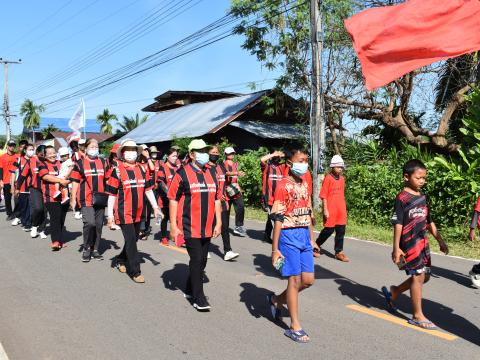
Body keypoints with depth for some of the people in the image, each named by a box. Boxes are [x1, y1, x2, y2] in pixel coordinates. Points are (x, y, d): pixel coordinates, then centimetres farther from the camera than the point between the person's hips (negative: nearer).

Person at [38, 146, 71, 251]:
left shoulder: (61, 164, 18)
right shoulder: (43, 166, 3)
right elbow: (46, 176, -14)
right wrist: (60, 180, -20)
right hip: (51, 197, -5)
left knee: (61, 219, 8)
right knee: (55, 218, -14)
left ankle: (59, 241, 17)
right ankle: (55, 241, -17)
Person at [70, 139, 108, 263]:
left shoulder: (103, 163, 13)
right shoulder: (80, 163, 2)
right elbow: (75, 182, 2)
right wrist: (73, 199, -3)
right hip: (86, 200, -4)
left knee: (98, 225, 7)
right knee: (89, 223, -17)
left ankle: (95, 249, 20)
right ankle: (86, 249, 1)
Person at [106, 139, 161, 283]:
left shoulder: (142, 169, 6)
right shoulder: (117, 170, -8)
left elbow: (148, 189, 10)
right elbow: (112, 194, -7)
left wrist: (155, 207, 6)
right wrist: (110, 214, -8)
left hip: (138, 213, 6)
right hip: (124, 213, -6)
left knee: (133, 239, 17)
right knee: (131, 241, -5)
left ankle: (121, 260, 39)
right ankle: (135, 272, 4)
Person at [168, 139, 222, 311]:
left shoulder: (210, 174, 11)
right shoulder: (182, 174, -7)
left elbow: (216, 199, 15)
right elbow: (173, 200, -7)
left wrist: (218, 223, 10)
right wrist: (173, 225, -11)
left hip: (207, 228, 6)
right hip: (190, 227, -6)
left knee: (201, 261, 14)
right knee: (196, 260, -6)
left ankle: (190, 290, 32)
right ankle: (199, 299, 4)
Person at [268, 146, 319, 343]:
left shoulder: (305, 184, 11)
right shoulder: (283, 185, -12)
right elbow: (277, 218, -14)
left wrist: (311, 238, 17)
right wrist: (275, 249, -15)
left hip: (304, 235, 7)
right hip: (289, 235, -7)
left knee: (308, 279, 9)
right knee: (295, 280, -1)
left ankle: (277, 300, 31)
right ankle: (295, 327, 11)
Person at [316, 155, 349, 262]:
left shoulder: (342, 179, 10)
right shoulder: (328, 178, -10)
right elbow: (323, 196, -10)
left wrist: (344, 208, 17)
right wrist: (325, 210, -13)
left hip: (341, 210, 6)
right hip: (331, 210, -6)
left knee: (341, 231, 6)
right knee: (329, 230, 1)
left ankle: (339, 252, 14)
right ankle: (316, 246, 22)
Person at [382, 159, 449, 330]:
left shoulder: (422, 197, 13)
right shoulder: (402, 198, -10)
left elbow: (429, 221, 20)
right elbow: (398, 224, -13)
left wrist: (440, 240, 19)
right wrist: (396, 248, -15)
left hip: (423, 242, 8)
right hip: (409, 243, -8)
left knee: (425, 276, 13)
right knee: (418, 276, -5)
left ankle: (394, 292, 31)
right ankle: (418, 316, 7)